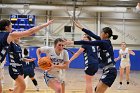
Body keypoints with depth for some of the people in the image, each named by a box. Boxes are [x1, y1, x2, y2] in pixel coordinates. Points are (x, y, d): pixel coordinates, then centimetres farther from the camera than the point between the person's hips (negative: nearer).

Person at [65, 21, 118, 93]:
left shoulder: (103, 42, -14)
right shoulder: (105, 41, 12)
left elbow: (87, 43, -17)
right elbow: (92, 34, 16)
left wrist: (72, 42, -14)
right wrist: (81, 27, 20)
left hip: (110, 72, -10)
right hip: (108, 71, 10)